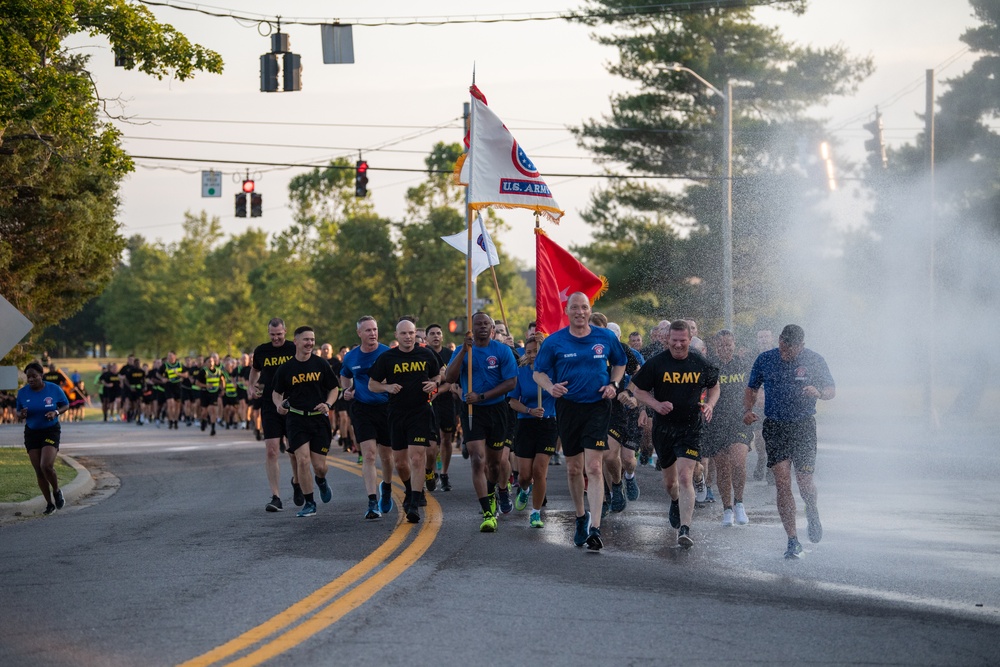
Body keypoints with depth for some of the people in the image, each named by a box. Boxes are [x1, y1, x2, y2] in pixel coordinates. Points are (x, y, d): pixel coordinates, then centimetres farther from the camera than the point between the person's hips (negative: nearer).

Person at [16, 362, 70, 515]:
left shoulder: (54, 389, -9)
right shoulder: (22, 392, -4)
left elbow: (66, 405, 5)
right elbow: (19, 412, 8)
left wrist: (56, 412, -16)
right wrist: (22, 415, -16)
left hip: (51, 431, -3)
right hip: (31, 432, 3)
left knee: (46, 466, -21)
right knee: (39, 471, 1)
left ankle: (56, 491, 8)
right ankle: (50, 503, 15)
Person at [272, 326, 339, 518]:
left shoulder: (321, 364, 2)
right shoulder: (285, 368, 0)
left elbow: (333, 389, 10)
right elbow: (276, 392, 12)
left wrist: (328, 405, -9)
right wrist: (279, 405, -9)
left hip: (319, 419, 1)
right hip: (296, 418, -1)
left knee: (319, 465, -1)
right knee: (302, 460, -13)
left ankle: (321, 481, 38)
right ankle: (309, 503, 1)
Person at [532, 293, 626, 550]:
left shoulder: (606, 338, 1)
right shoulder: (554, 342, -2)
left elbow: (619, 363, 17)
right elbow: (538, 372, 4)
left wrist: (614, 384, -2)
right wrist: (550, 386, -18)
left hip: (597, 406, -2)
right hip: (568, 407, 2)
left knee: (594, 468, -13)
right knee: (573, 468, 11)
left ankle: (595, 528, -16)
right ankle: (581, 517, 34)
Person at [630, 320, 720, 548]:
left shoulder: (701, 364, -1)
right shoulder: (656, 363, -6)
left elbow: (714, 386, 16)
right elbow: (637, 389, 2)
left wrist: (709, 405, -4)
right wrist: (656, 404, -14)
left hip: (691, 428, -1)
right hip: (663, 427, 2)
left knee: (685, 477, -17)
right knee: (670, 479, 15)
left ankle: (685, 529, -20)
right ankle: (676, 503, 51)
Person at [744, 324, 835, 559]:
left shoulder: (814, 361, -2)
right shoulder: (764, 360, 2)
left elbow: (831, 390, 3)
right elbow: (751, 389, 13)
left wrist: (818, 392, -20)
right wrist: (747, 410, -6)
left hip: (804, 427, -1)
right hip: (775, 426, 1)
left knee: (804, 482, -2)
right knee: (782, 483, -9)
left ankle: (812, 513, 35)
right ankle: (793, 541, -4)